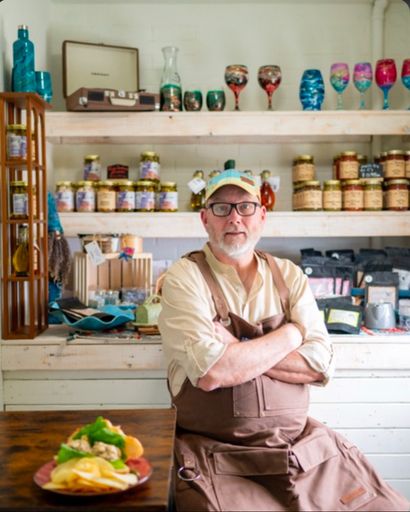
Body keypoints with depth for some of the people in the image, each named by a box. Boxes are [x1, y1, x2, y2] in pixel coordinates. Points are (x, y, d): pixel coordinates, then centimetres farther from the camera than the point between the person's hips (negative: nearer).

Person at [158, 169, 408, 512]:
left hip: (306, 447, 5)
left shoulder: (288, 275, 6)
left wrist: (236, 351, -15)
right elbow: (210, 372, -21)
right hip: (220, 461, -4)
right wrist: (290, 335, -8)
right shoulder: (184, 279, -8)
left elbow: (320, 364, -4)